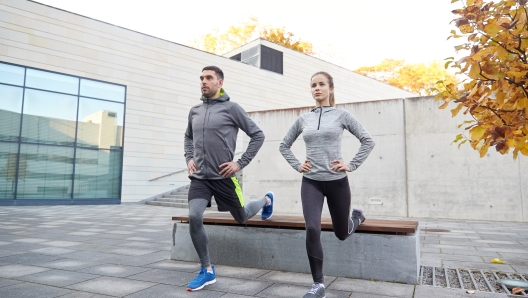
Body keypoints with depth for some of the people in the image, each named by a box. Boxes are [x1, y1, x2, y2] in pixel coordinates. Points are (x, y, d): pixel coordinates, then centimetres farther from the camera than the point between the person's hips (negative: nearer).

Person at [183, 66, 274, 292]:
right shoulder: (195, 111, 8)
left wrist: (240, 163, -9)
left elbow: (257, 135, -4)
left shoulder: (231, 108, -7)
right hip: (200, 177, 4)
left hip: (223, 177, -3)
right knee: (194, 218, -14)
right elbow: (188, 137, 26)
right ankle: (207, 271, 4)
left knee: (242, 217, 12)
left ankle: (266, 200, 46)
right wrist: (189, 158, 9)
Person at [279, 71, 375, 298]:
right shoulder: (303, 119, 4)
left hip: (337, 182, -1)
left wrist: (352, 165, -8)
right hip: (311, 182, 2)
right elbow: (284, 146, 15)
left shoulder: (341, 115, -2)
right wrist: (297, 165, 3)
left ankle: (357, 217, 50)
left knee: (341, 234, 13)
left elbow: (368, 141, -1)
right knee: (312, 230, -15)